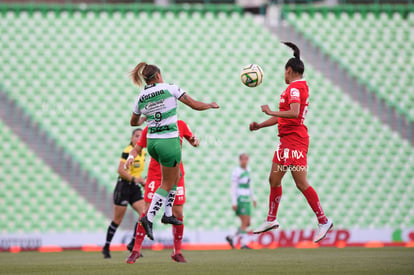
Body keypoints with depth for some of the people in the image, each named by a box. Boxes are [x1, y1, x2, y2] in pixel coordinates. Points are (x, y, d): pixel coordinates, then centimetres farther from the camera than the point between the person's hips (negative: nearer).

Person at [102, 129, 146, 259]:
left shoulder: (143, 152, 10)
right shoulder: (128, 151, -15)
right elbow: (120, 170, -21)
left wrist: (142, 181, 11)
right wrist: (134, 179, -25)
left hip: (134, 188, 7)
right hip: (123, 186, -7)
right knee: (117, 220, 1)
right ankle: (106, 247, 16)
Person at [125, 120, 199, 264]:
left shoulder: (180, 125, 4)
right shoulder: (149, 129, 0)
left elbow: (194, 142, 13)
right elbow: (136, 149, 6)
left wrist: (195, 141, -11)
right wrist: (131, 157, -16)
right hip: (155, 174, -2)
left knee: (178, 213, 0)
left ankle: (177, 252, 14)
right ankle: (136, 250, -1)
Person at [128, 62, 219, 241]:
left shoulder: (141, 98, 5)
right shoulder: (170, 89, -9)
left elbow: (133, 122, 21)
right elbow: (195, 105, -6)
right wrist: (211, 105, 13)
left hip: (152, 142, 6)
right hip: (169, 142, -6)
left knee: (175, 176, 24)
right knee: (167, 184, 5)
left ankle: (168, 213, 22)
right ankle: (149, 218, -6)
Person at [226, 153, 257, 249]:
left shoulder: (247, 170, 14)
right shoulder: (236, 171, -10)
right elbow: (233, 187, -12)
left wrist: (253, 198, 23)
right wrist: (234, 202, -17)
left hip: (246, 200, 8)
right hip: (240, 199, -8)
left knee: (247, 223, 7)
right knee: (244, 222, -12)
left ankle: (231, 237, 17)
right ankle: (243, 244, -9)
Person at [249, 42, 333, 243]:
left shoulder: (294, 88, -12)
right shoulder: (300, 86, 19)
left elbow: (294, 113, -28)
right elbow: (283, 117, 25)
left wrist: (271, 112, -22)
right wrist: (260, 125, 25)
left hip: (295, 141, -10)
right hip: (287, 140, 10)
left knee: (301, 183, -11)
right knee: (274, 179, 15)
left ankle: (323, 221, -8)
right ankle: (271, 220, 25)